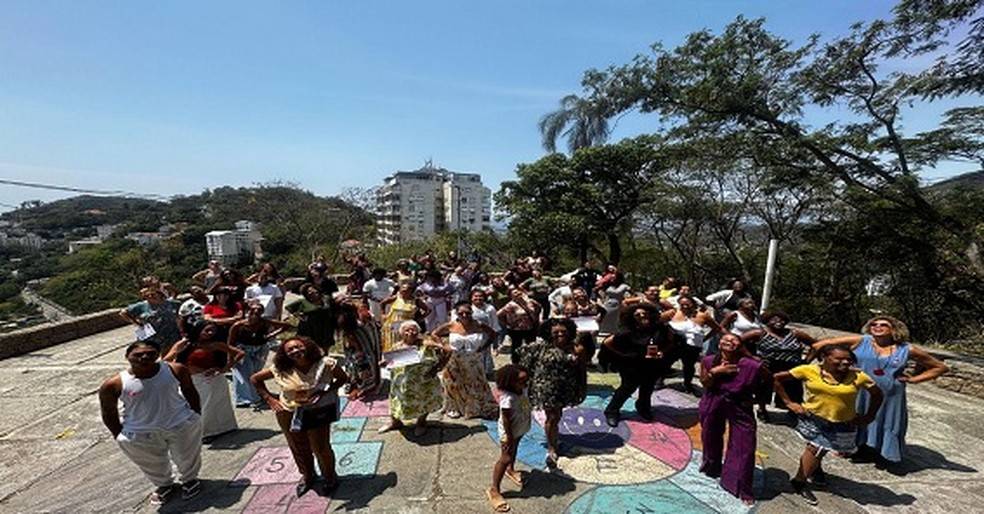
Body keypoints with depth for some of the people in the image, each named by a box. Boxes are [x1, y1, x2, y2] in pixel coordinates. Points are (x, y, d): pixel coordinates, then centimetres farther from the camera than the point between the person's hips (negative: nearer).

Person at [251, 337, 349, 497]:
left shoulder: (326, 364, -21)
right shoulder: (281, 370, -14)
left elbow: (343, 378, -8)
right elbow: (255, 379, 1)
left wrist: (324, 392, -20)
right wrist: (269, 399, -6)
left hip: (317, 412, -3)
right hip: (288, 413, 3)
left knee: (321, 448, 3)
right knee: (299, 449, 19)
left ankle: (329, 478, 33)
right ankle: (308, 476, 49)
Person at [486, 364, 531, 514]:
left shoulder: (522, 390, -10)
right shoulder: (508, 399, -37)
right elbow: (506, 420, -29)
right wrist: (509, 437, -21)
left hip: (520, 430, 9)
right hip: (509, 432, -9)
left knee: (514, 450, 30)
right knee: (505, 459, -1)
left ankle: (510, 470, 56)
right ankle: (494, 490, 12)